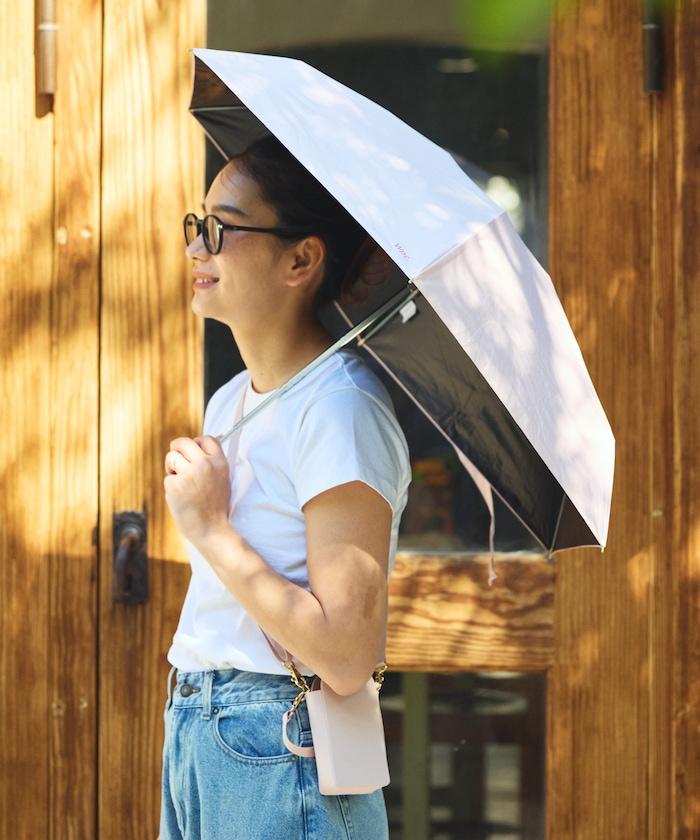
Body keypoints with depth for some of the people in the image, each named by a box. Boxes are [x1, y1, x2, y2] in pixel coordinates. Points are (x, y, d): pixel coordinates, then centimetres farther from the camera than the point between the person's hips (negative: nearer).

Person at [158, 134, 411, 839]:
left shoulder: (340, 409, -15)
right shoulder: (229, 403, 12)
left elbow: (345, 660, -21)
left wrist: (210, 529, -17)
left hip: (279, 770, -8)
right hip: (191, 741, 8)